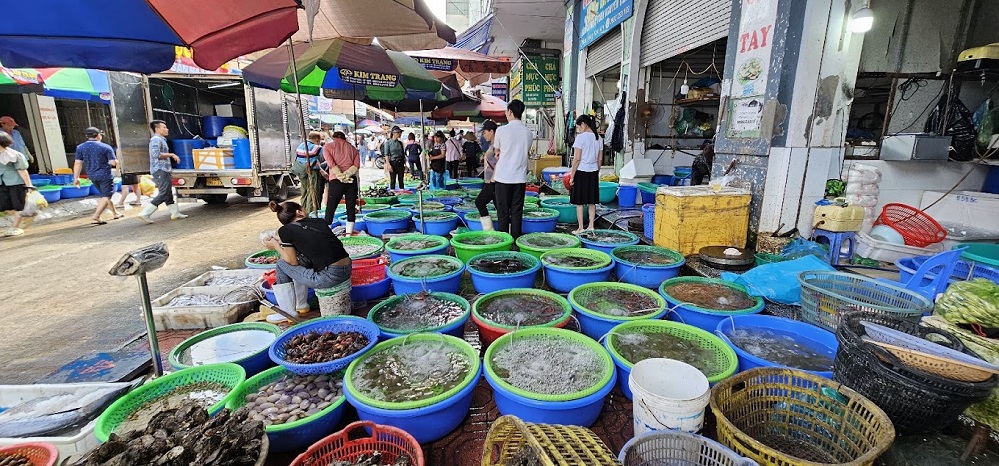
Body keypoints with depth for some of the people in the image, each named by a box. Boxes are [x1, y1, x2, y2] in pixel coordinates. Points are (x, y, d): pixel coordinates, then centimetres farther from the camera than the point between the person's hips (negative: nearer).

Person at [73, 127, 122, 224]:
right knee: (106, 197, -5)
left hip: (92, 176, 6)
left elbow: (78, 163, 0)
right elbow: (114, 163, -14)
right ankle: (96, 216, -18)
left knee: (105, 196, 19)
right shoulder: (106, 147, -11)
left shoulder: (80, 147, 2)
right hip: (105, 175, -6)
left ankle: (115, 213, 29)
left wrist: (76, 178, 5)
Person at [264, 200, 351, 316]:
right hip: (347, 271, 6)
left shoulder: (286, 230, 0)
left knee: (281, 264, 16)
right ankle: (301, 306, 36)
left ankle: (288, 312, 23)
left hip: (329, 278, -6)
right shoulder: (320, 221, 14)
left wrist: (276, 245, 18)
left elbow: (293, 261, 4)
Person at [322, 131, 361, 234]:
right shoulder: (353, 148, 17)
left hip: (336, 181, -2)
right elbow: (357, 165, 0)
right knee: (351, 208, 7)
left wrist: (340, 176, -12)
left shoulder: (327, 146, 9)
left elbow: (331, 164, -7)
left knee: (330, 209, 5)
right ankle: (349, 234, 9)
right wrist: (346, 174, -9)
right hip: (352, 180, 2)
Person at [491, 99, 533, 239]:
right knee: (517, 210, 8)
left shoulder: (502, 130, -8)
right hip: (520, 176, 3)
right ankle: (515, 239, 12)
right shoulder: (528, 132, 3)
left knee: (503, 211, 5)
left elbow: (497, 151, 6)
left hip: (503, 176, -3)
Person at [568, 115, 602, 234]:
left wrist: (572, 175, -9)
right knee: (592, 201, 10)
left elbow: (577, 159, -13)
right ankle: (591, 226, 16)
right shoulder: (598, 138, 9)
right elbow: (599, 159, 11)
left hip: (581, 172, -6)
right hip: (593, 172, 6)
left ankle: (581, 228, 4)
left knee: (579, 202, 1)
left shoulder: (581, 137, -11)